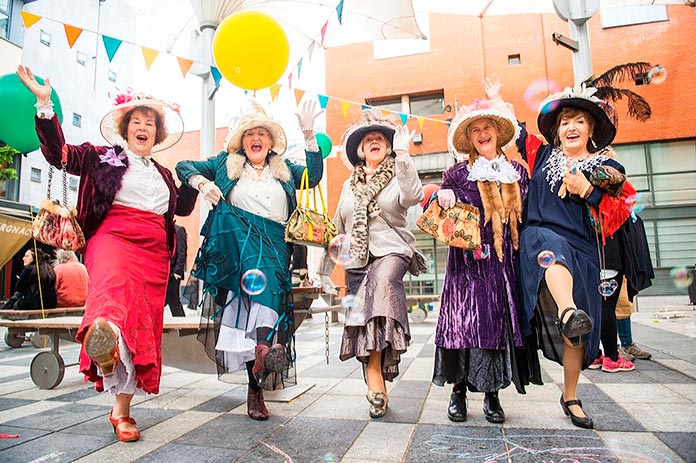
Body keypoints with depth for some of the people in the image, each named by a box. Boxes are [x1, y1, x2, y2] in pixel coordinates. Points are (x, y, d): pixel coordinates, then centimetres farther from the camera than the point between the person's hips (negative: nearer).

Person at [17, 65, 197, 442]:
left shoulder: (163, 174, 25)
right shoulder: (103, 157, 14)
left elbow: (182, 207, 31)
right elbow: (59, 153, 2)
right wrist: (45, 104, -6)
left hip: (155, 252, 4)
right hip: (113, 237, -4)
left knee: (145, 328, -2)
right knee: (116, 283, -39)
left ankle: (121, 410, 8)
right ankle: (103, 341, -71)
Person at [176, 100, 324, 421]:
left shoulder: (284, 169, 24)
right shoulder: (225, 163, 22)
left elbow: (314, 176, 9)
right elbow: (184, 166, 22)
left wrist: (308, 134, 3)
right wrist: (201, 183, 1)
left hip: (274, 241, 1)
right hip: (235, 235, -1)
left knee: (267, 284, -21)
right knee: (257, 271, -33)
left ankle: (255, 385, -22)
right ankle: (263, 347, -44)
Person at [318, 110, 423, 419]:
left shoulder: (397, 177, 8)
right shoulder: (350, 185, 20)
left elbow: (413, 196, -17)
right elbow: (338, 228, 21)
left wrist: (402, 154, -25)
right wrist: (326, 270, 18)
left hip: (391, 251, -4)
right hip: (356, 259, 5)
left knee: (382, 281, -35)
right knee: (359, 319, -2)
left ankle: (375, 373, -33)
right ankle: (379, 391, 12)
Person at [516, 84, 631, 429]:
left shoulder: (606, 168, 12)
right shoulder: (543, 155, 15)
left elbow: (617, 216, 2)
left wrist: (587, 191, -12)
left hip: (582, 247, 1)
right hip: (539, 235, 0)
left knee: (578, 330, 1)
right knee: (555, 252, -40)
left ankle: (570, 397, 19)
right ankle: (568, 311, -68)